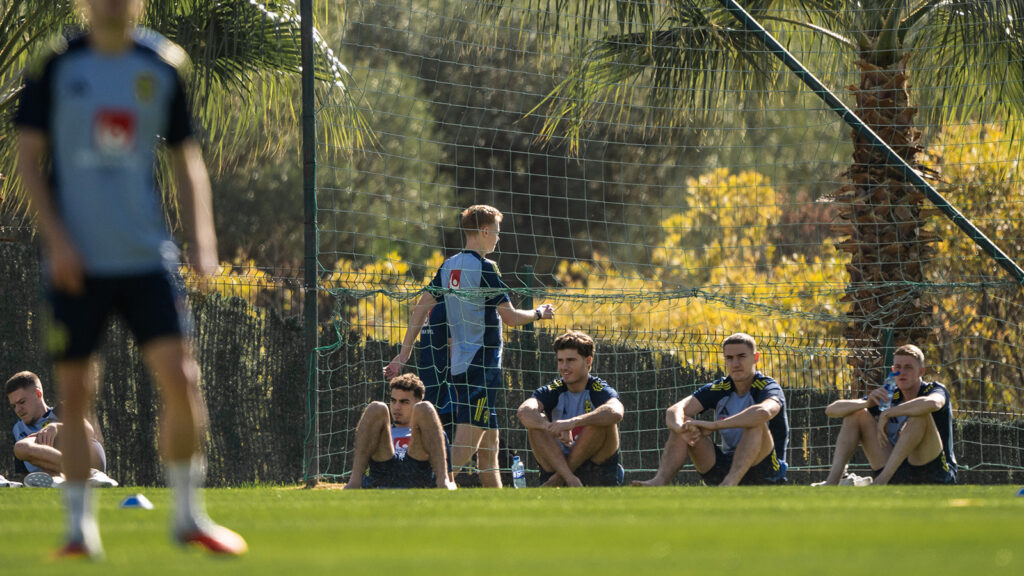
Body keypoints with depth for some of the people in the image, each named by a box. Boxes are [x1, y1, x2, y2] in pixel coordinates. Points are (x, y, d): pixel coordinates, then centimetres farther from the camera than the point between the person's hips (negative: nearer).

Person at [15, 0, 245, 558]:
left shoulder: (164, 65, 5)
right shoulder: (54, 66, -1)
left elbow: (185, 157, 12)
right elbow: (28, 156, -1)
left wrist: (201, 240, 2)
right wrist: (56, 238, -11)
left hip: (147, 255, 2)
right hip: (75, 260, -2)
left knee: (179, 377, -8)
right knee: (74, 391, -1)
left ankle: (188, 515, 6)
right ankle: (80, 527, 10)